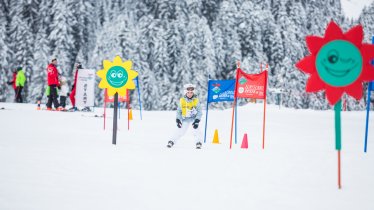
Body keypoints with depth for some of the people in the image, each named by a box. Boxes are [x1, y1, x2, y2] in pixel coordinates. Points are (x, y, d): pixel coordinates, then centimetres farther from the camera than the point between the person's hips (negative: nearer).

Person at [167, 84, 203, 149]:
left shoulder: (196, 100, -12)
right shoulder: (182, 100, -9)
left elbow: (199, 112, -11)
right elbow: (178, 111, 1)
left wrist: (197, 121, -21)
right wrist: (178, 120, -9)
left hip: (194, 118, -2)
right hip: (185, 118, 2)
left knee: (196, 129, -24)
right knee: (179, 130, -2)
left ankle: (198, 143, -16)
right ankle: (171, 141, 15)